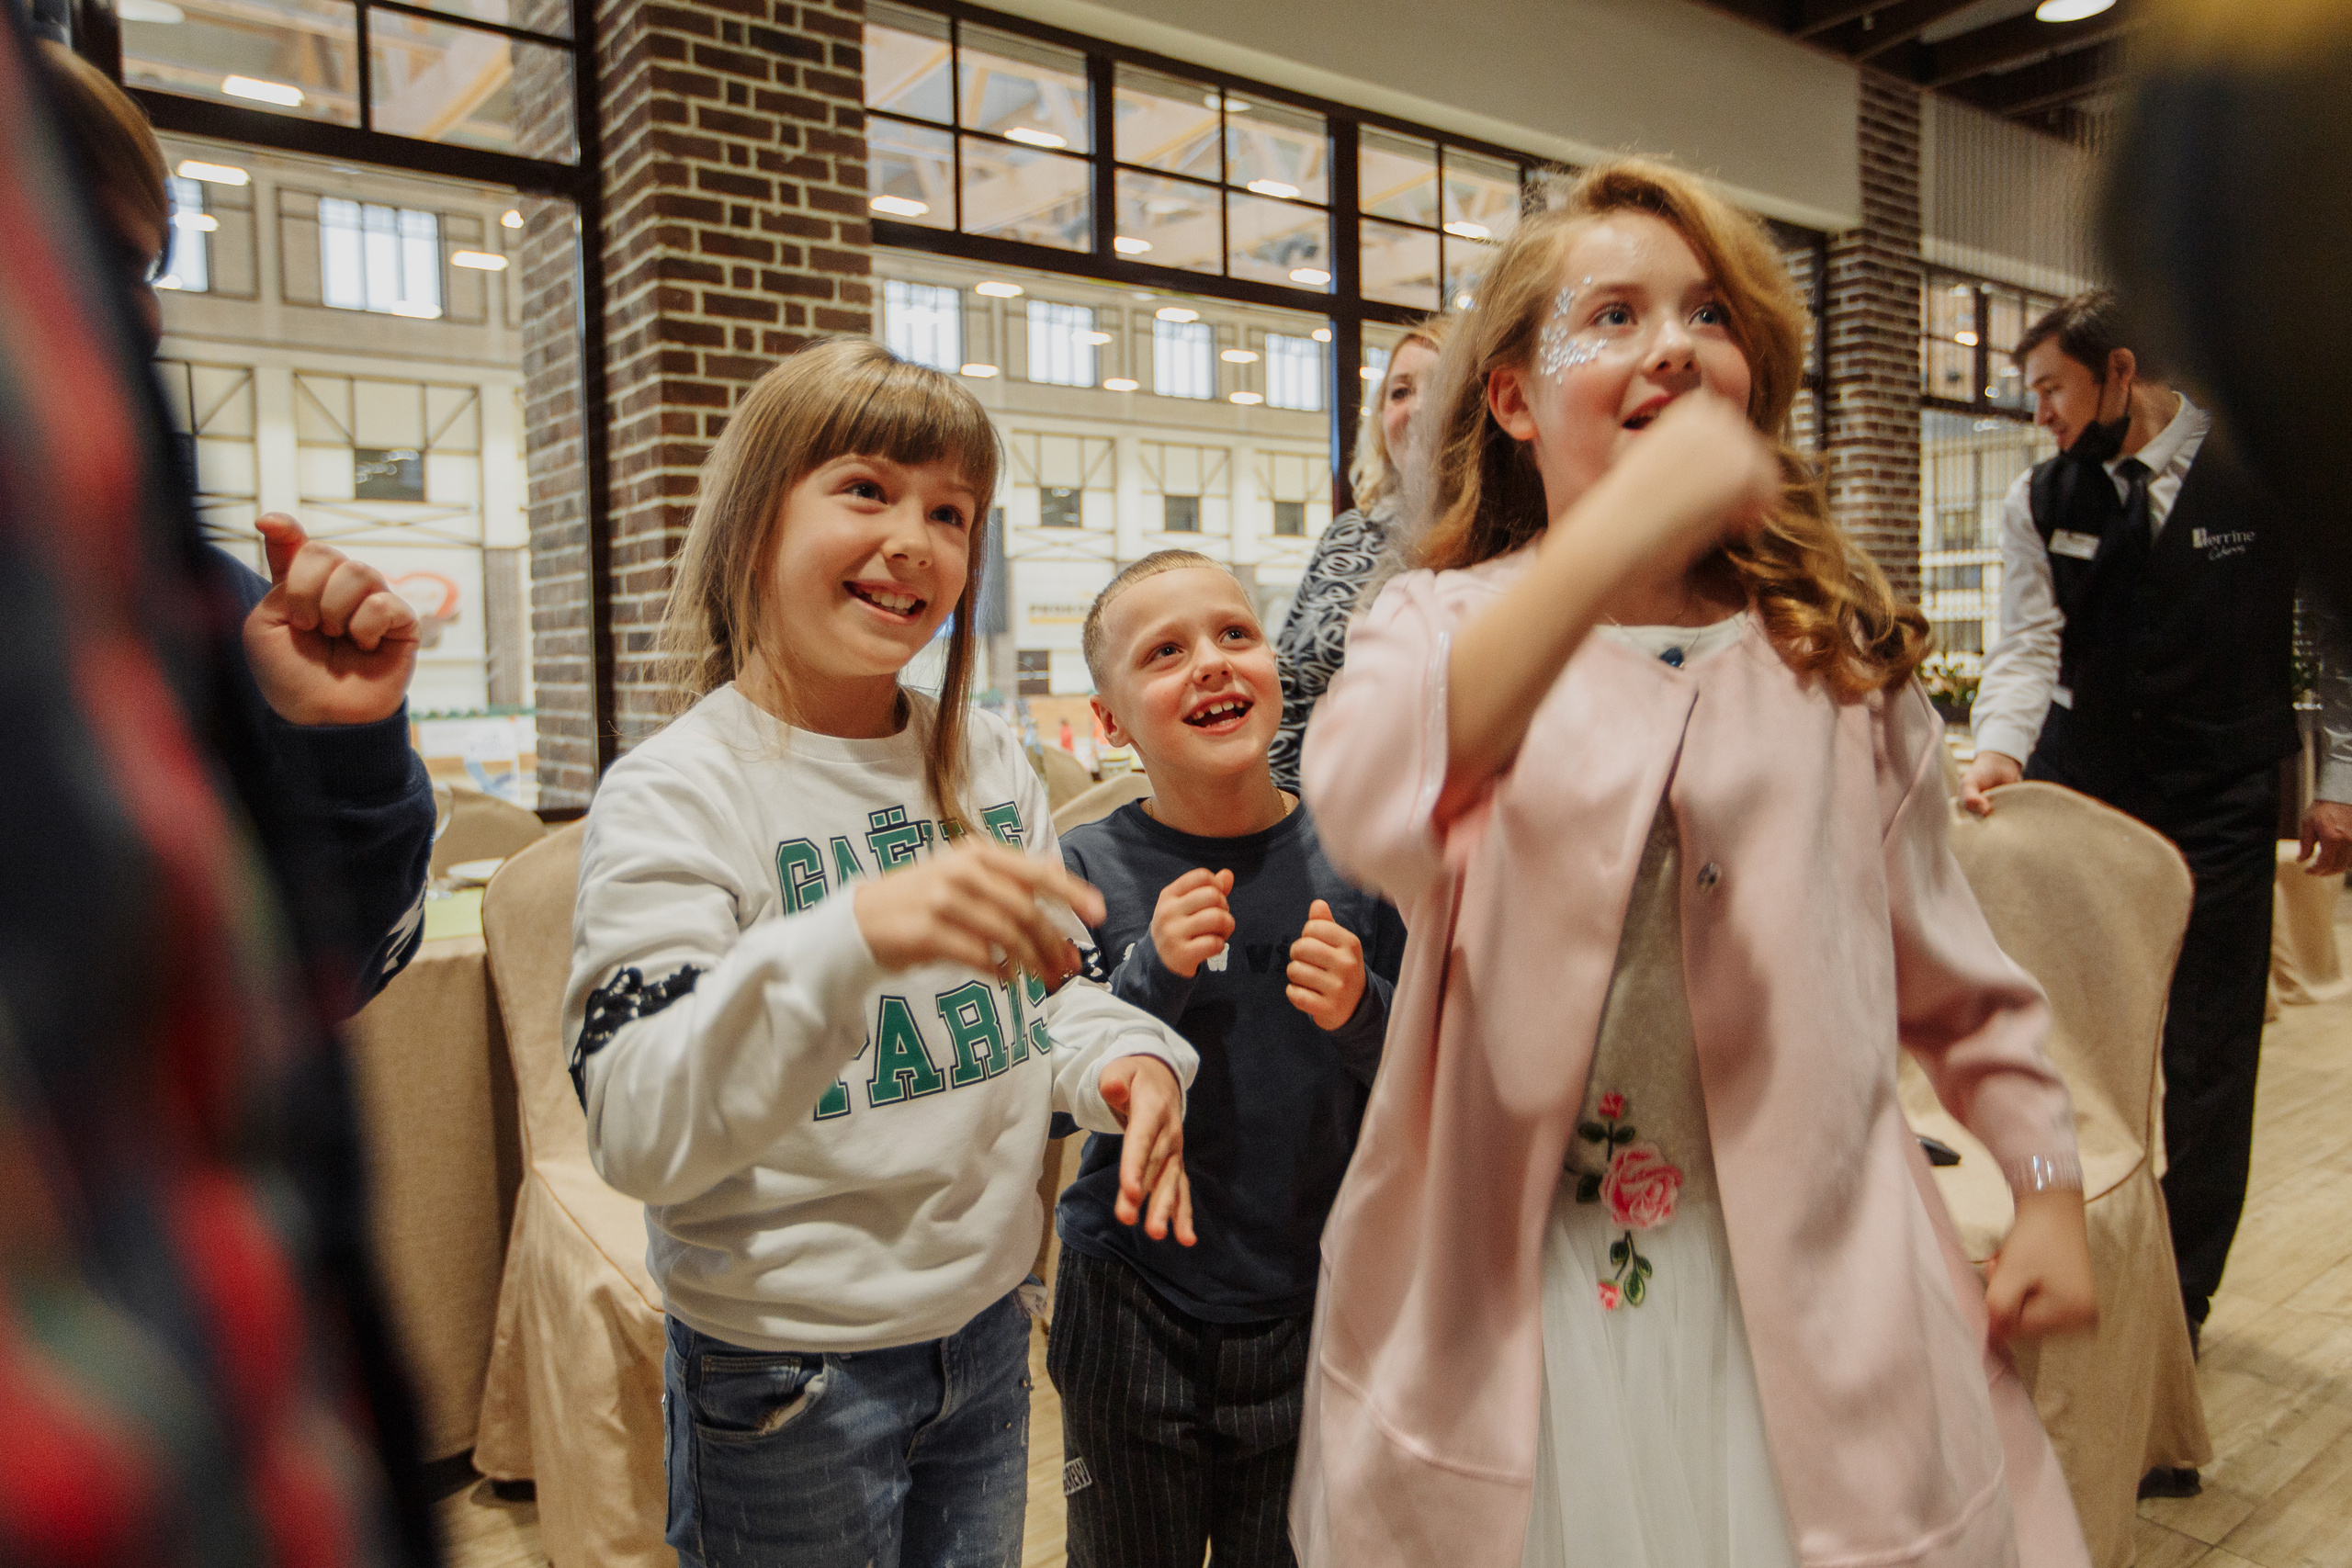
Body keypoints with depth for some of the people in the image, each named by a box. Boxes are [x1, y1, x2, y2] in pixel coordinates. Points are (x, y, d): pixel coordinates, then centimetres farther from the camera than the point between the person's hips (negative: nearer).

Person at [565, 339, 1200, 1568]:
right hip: (786, 1373, -5)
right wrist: (854, 936, -39)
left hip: (985, 1324, 5)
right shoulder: (672, 794, -16)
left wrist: (1124, 1061, -13)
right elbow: (638, 1134, -25)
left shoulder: (985, 761, 1)